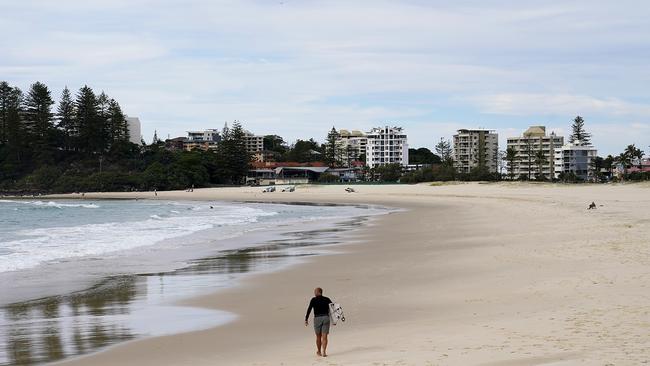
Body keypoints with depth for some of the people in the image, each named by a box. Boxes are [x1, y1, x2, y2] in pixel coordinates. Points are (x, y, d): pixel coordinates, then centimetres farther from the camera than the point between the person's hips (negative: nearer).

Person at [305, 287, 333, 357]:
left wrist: (306, 319, -8)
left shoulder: (313, 300, -1)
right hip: (326, 318, 1)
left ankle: (319, 351, 27)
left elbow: (309, 309, -9)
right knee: (324, 337, 0)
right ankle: (324, 352, -13)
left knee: (318, 336, 15)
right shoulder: (327, 299, 8)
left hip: (317, 319, -1)